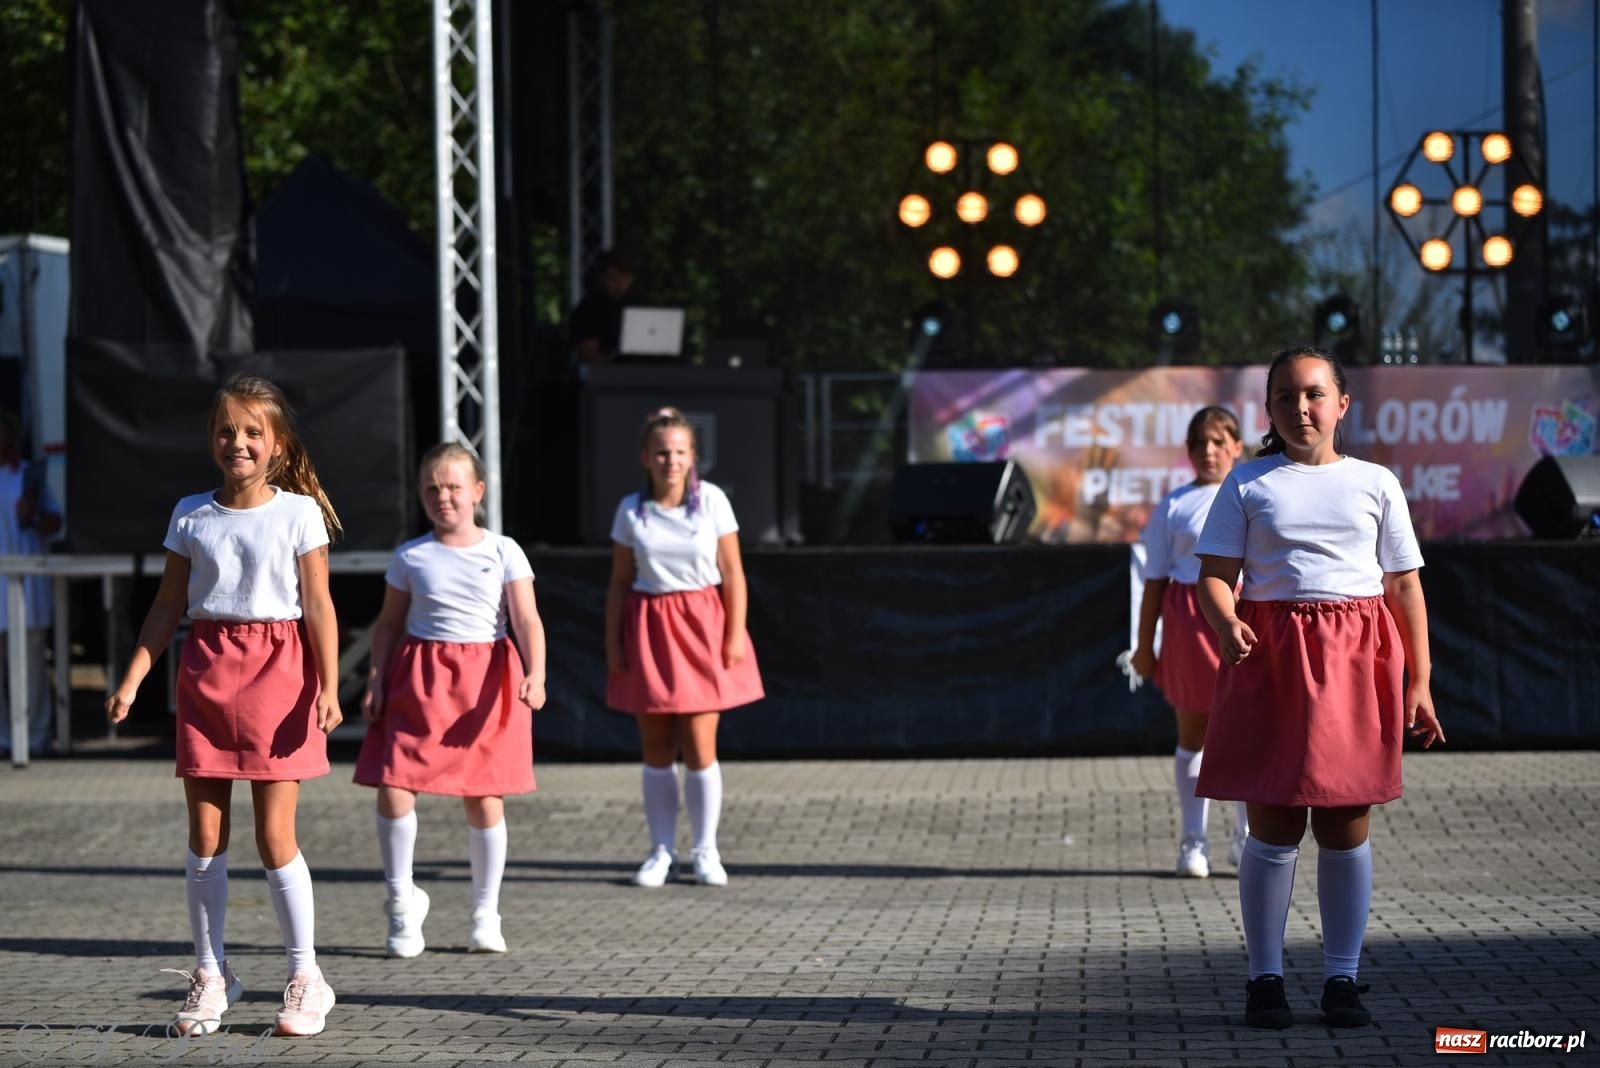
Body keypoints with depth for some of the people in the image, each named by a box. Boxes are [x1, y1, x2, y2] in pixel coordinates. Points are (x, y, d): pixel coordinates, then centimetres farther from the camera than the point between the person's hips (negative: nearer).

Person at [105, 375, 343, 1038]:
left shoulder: (298, 513, -1)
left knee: (274, 836, -3)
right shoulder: (191, 515, 7)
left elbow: (318, 607, -2)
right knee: (205, 836, 3)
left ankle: (305, 977, 8)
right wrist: (131, 683, 3)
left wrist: (328, 688, -10)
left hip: (279, 669, -3)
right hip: (206, 670, 3)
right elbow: (168, 608, 10)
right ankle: (210, 974, 14)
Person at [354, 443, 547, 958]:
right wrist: (375, 679, 0)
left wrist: (535, 675, -20)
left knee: (484, 798, 2)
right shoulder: (410, 557, 5)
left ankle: (486, 913, 16)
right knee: (392, 786, -10)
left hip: (485, 679, -1)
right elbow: (389, 623, 11)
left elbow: (527, 621, -5)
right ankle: (402, 898, 10)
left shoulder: (503, 552, 0)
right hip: (418, 681, 1)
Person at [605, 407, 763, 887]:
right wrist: (613, 644, 2)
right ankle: (661, 852, 13)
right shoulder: (631, 511, 2)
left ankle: (705, 852, 6)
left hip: (702, 626, -2)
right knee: (656, 750, 5)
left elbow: (732, 574, -1)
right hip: (649, 629, 2)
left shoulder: (711, 501, -2)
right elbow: (620, 582, 6)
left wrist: (736, 635, -8)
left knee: (699, 747, -5)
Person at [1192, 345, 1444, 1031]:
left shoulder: (1374, 484, 9)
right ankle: (1264, 977, 8)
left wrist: (1418, 681, 3)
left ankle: (1342, 978, 11)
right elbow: (1214, 575, 1)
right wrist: (1225, 623, -21)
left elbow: (1405, 587, 9)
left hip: (1355, 662, 1)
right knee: (1274, 825, -1)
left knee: (1345, 824, 3)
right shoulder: (1248, 484, 6)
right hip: (1269, 657, -1)